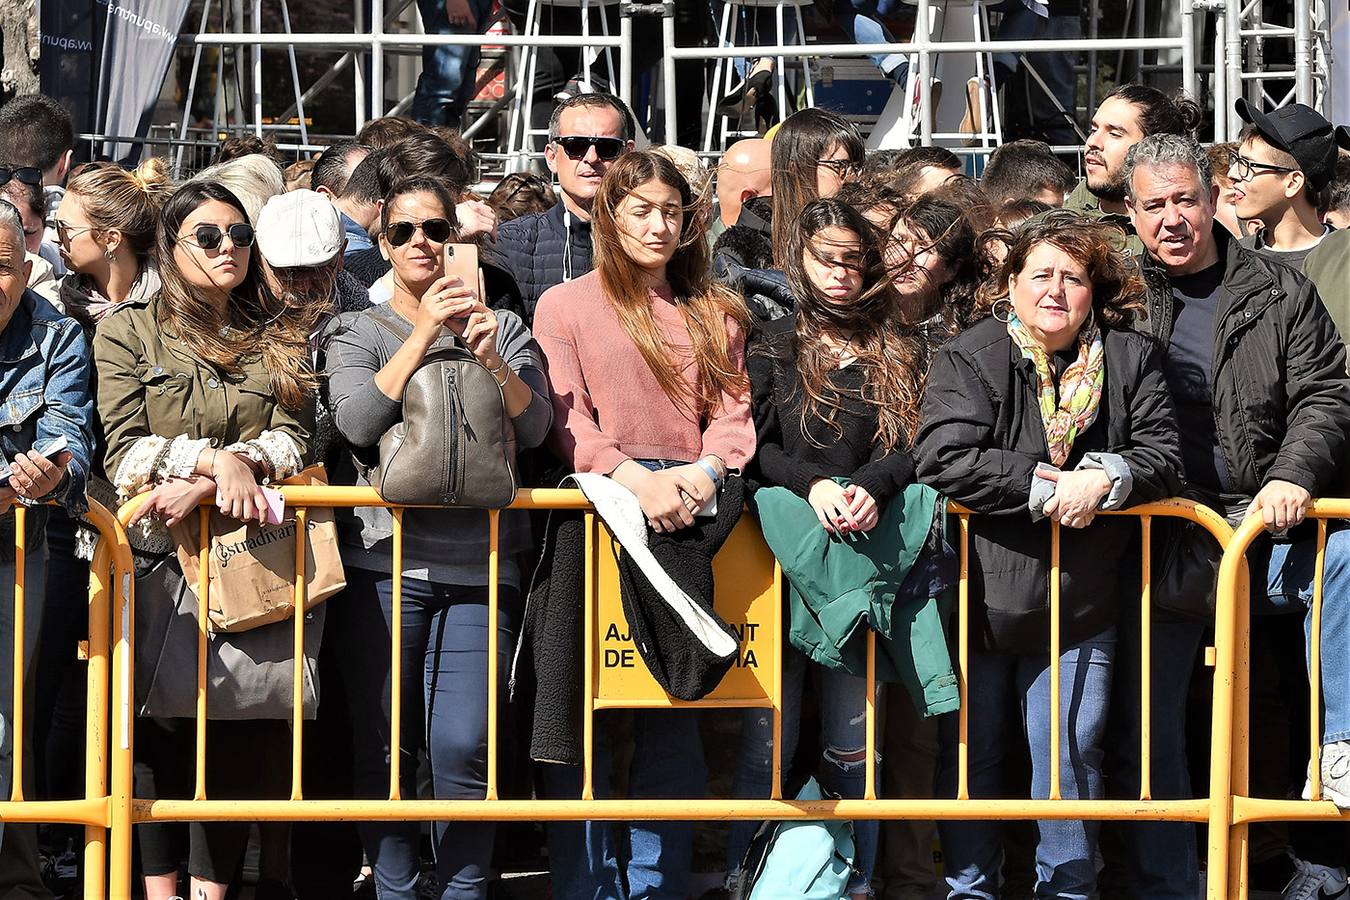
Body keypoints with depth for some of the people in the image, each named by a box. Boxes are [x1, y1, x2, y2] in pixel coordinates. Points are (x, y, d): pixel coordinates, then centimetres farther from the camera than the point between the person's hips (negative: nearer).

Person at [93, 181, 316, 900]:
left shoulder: (281, 340, 16)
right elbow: (124, 455, -3)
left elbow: (293, 445, 2)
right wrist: (222, 459, -16)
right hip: (160, 561, -2)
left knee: (242, 732, -3)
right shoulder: (127, 332, 8)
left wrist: (204, 481, -14)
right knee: (161, 727, -6)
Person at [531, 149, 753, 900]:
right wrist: (636, 477, -19)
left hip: (687, 517, 3)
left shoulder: (715, 315, 19)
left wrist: (705, 470, -13)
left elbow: (733, 411, 8)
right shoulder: (567, 305, 8)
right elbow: (563, 418, -4)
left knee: (675, 715, 3)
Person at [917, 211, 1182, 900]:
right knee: (970, 753, 8)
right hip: (980, 598, -2)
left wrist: (1105, 476, -21)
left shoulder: (1131, 360, 2)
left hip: (1079, 604, 2)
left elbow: (1163, 453, -1)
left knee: (1070, 759, 7)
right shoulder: (969, 358, -7)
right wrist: (1046, 487, -22)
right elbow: (945, 460, -19)